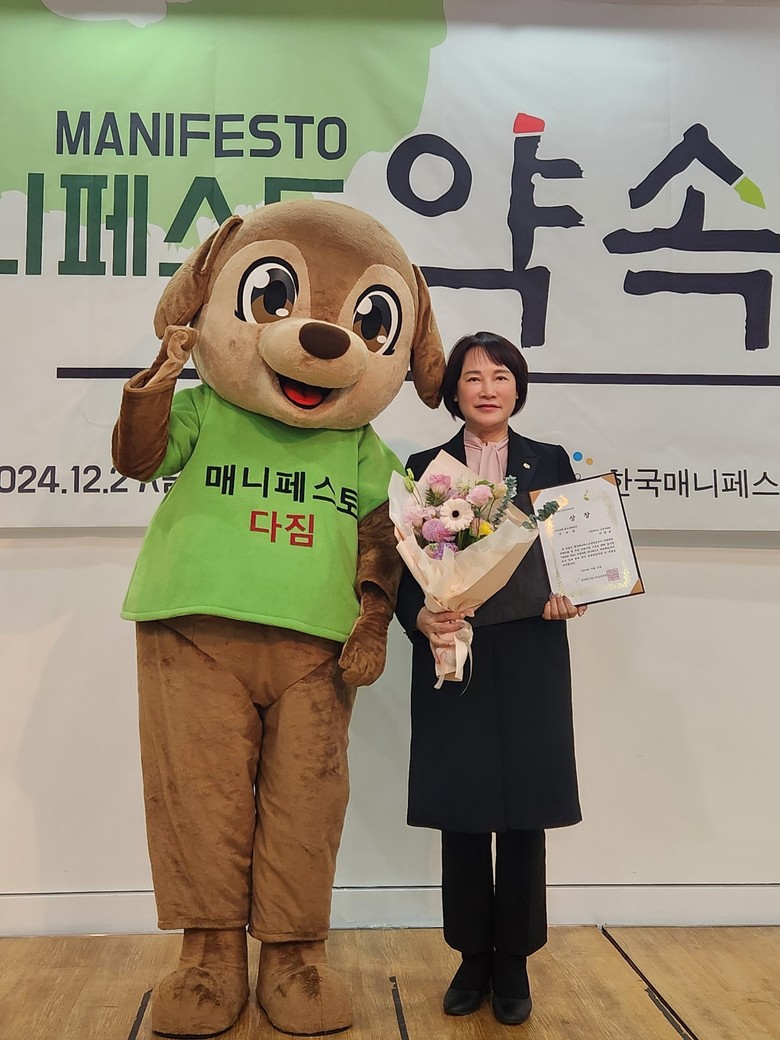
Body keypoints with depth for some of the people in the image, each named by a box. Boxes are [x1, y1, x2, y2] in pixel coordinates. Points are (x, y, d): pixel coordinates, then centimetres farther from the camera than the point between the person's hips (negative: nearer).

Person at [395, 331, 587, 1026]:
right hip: (455, 655, 0)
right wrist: (422, 619, -15)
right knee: (462, 815, 6)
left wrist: (569, 597, -11)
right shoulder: (425, 468, 7)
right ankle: (472, 957, 24)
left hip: (531, 657, 0)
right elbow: (406, 569, 3)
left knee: (525, 815, 5)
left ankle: (514, 961, 22)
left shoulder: (550, 463, 9)